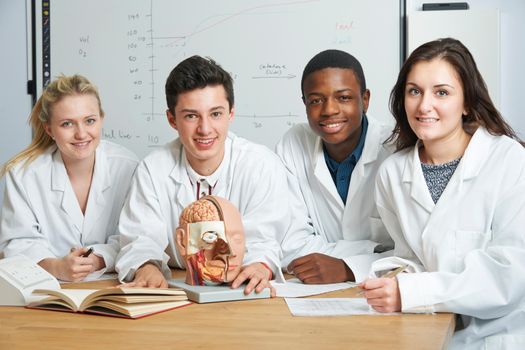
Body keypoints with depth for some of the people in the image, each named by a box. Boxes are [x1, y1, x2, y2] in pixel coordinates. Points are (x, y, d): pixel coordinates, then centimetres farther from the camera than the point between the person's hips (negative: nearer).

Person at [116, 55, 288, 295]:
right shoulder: (152, 170, -2)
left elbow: (261, 240, -11)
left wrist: (261, 266, -36)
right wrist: (146, 268, -31)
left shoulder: (263, 166, -7)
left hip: (240, 294, 1)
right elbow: (142, 238, -7)